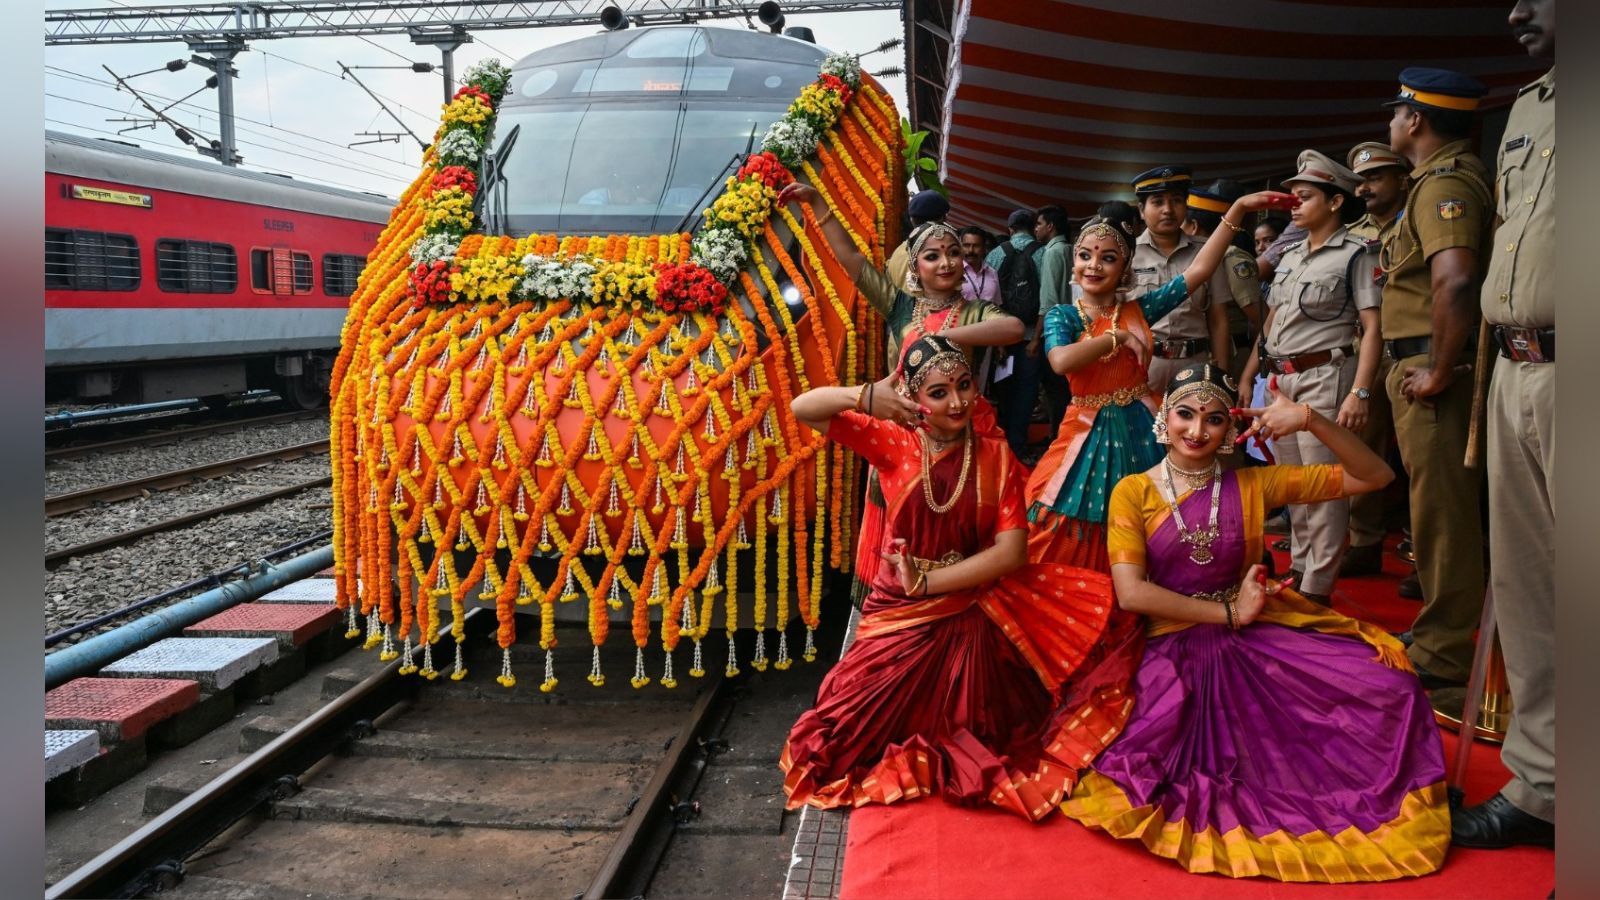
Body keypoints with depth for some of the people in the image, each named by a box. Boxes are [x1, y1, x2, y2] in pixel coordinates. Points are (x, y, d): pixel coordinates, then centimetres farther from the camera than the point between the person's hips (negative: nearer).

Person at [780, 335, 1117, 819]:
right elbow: (802, 408, -10)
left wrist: (930, 581, -17)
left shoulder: (995, 455, -4)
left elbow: (1012, 551, -12)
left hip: (974, 619, -1)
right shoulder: (893, 442, -5)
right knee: (854, 724, 6)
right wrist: (865, 397, -28)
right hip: (903, 614, 1)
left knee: (972, 741, 5)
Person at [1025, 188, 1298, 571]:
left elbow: (1198, 270, -2)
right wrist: (1118, 336, -14)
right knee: (1069, 550, 1)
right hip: (1089, 433, -2)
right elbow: (1061, 361, -23)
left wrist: (1238, 209, -7)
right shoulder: (1062, 316, -2)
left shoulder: (1138, 308, 5)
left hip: (1138, 432, 2)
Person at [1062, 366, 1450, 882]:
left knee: (1388, 687, -17)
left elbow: (1373, 477, 3)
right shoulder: (1133, 492, -1)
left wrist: (1310, 421, -12)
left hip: (1257, 638, 3)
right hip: (1175, 649, -3)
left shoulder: (1253, 485, 5)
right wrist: (1229, 614, -12)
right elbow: (1131, 593, -11)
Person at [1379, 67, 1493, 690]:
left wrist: (1441, 372, -23)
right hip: (1425, 365, 11)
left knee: (1440, 511, -4)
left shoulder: (1442, 182, -15)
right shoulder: (1462, 175, 18)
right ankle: (1443, 630, 31)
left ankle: (1444, 656, 5)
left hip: (1432, 365, -11)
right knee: (1446, 508, 18)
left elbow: (1455, 282, -31)